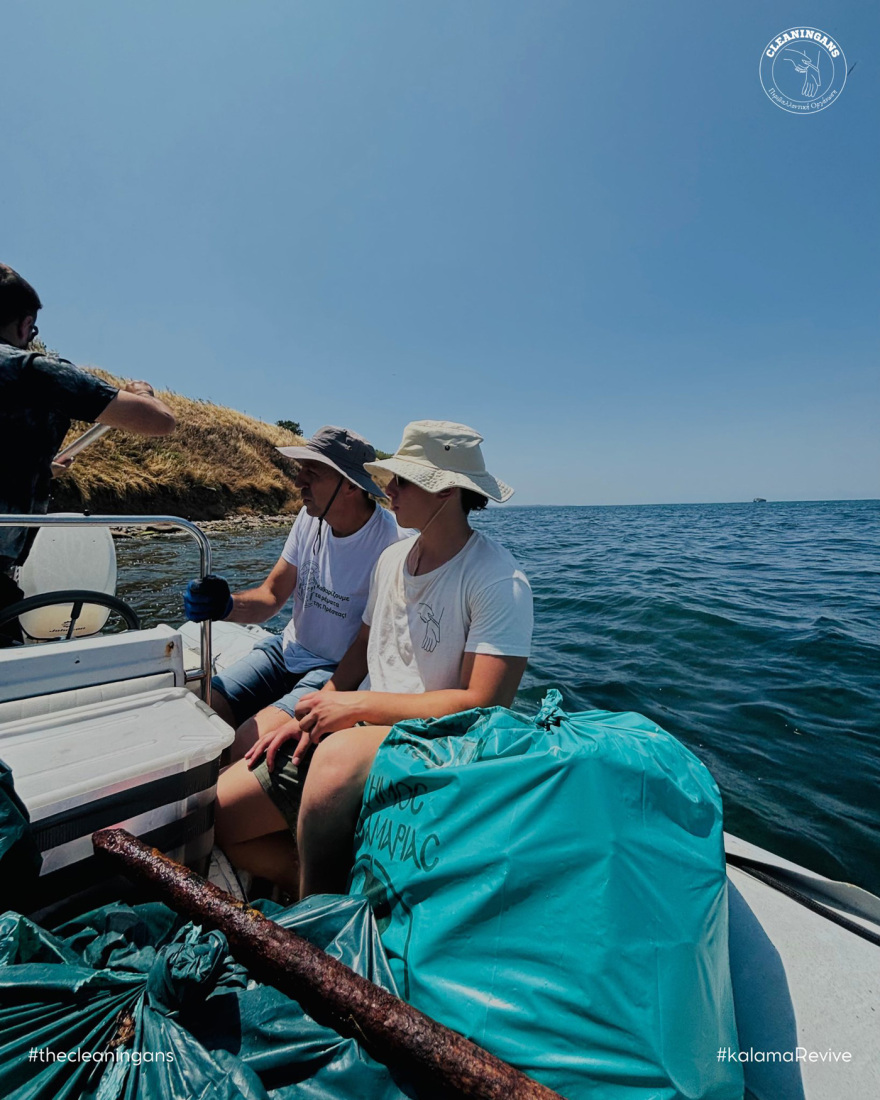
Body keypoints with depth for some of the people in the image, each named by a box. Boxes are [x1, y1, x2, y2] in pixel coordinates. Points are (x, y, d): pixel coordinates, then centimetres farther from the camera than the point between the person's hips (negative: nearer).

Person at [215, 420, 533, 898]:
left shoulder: (499, 582, -16)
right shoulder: (392, 558, 8)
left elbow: (482, 705, -21)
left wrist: (356, 704, -18)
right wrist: (312, 710, -2)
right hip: (356, 731, 7)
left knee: (338, 755, -37)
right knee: (215, 812, 0)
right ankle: (330, 895, 13)